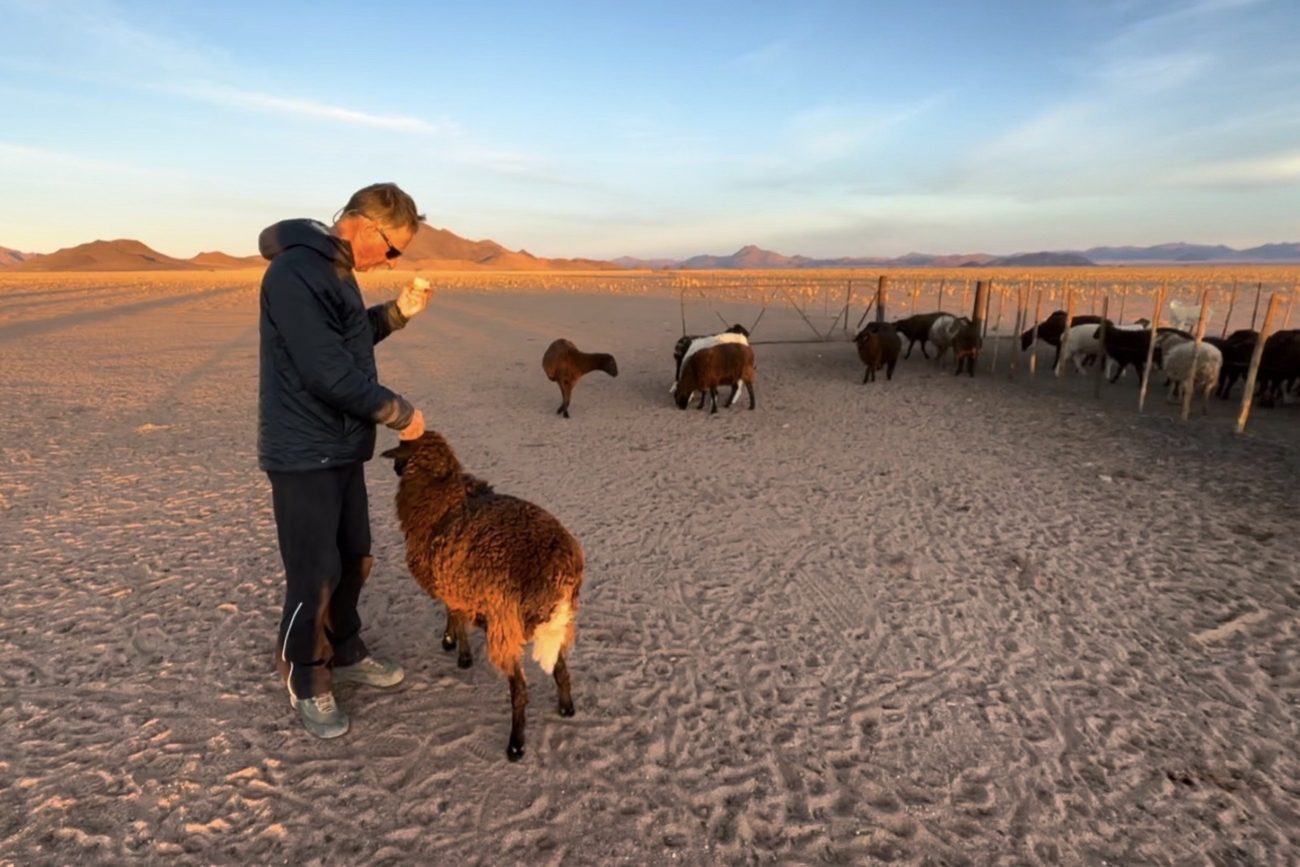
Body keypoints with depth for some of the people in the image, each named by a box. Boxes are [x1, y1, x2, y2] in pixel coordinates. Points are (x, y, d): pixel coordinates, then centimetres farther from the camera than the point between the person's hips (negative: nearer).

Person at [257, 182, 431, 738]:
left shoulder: (334, 268, 10)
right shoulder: (296, 273, -21)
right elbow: (329, 372, -26)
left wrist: (398, 312, 5)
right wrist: (400, 413, -16)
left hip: (341, 447, 9)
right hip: (303, 453, -9)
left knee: (353, 560, 17)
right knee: (315, 574, 1)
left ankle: (344, 653, 36)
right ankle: (306, 681, 21)